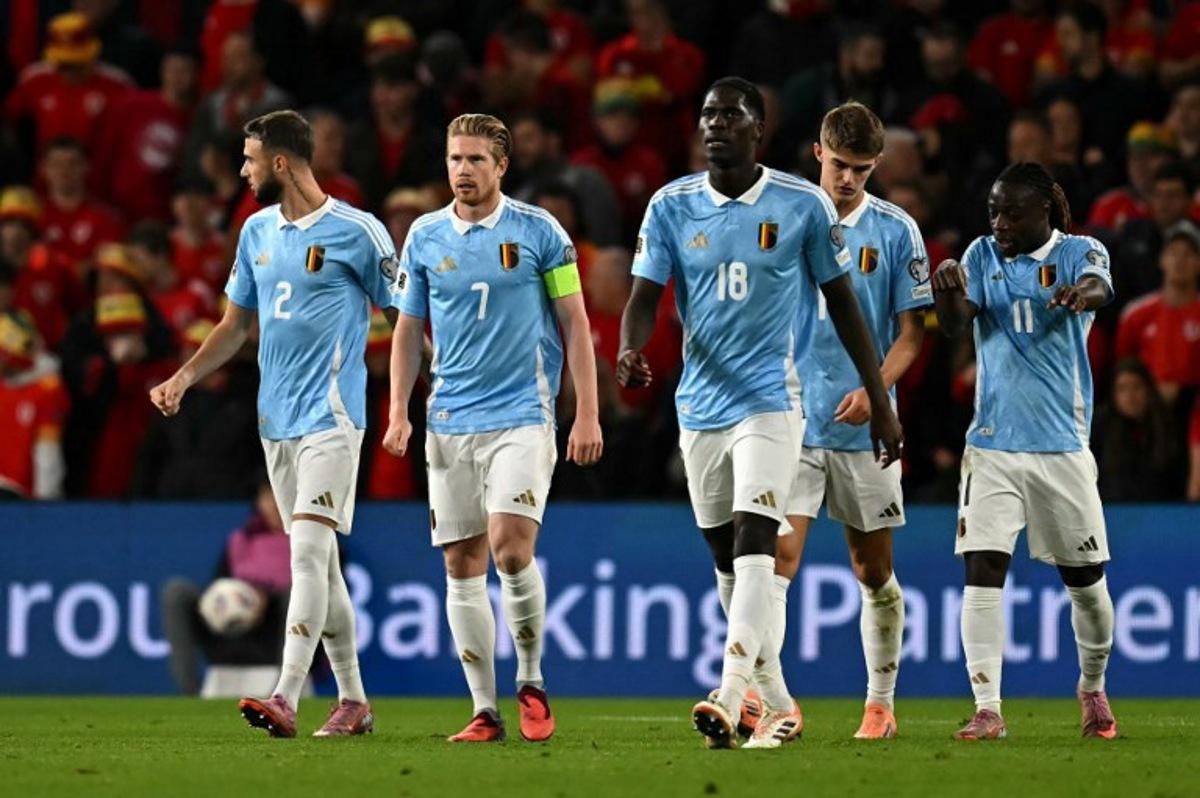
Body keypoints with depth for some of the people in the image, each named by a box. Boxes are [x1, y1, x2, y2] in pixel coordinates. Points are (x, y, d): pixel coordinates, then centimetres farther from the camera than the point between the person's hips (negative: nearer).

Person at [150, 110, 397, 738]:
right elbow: (236, 324, 21)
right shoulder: (257, 232, 12)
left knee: (310, 550, -17)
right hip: (275, 419, 7)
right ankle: (352, 702, 18)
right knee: (317, 561, 10)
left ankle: (286, 700, -25)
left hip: (330, 415, -7)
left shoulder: (355, 232, -8)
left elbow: (404, 315, -3)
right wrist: (185, 377, 7)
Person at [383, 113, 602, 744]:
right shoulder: (425, 237, 7)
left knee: (510, 548, -18)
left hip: (521, 414, -4)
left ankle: (531, 682, 2)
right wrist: (399, 412, 4)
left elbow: (575, 323, 1)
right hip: (450, 424, 4)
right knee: (462, 566, 2)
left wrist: (587, 413, -4)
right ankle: (485, 710, 8)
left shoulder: (538, 231, -1)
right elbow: (408, 329, 14)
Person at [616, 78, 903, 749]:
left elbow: (843, 301, 5)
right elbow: (645, 296, -2)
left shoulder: (803, 206, -3)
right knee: (727, 561, 10)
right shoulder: (672, 206, 2)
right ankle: (779, 707, 24)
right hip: (701, 405, 4)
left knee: (753, 545, -19)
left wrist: (881, 401, 7)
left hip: (770, 399, -4)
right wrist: (631, 351, -26)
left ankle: (730, 700, -31)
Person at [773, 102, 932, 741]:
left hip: (864, 425, 0)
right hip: (791, 420, 0)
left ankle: (880, 702, 22)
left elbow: (911, 330, 1)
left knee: (873, 569, 9)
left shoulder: (895, 231, 0)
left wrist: (874, 389, -14)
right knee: (779, 554, -14)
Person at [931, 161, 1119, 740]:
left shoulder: (1079, 252, -1)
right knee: (983, 569, -12)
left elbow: (1099, 286, -24)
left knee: (1085, 579, 7)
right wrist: (948, 290, -31)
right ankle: (987, 708, -13)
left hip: (1063, 443, -1)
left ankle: (1093, 689, 31)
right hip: (993, 445, 1)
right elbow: (955, 325, -7)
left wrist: (1082, 293, -49)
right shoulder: (983, 256, 7)